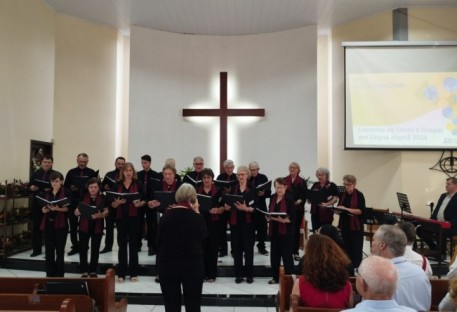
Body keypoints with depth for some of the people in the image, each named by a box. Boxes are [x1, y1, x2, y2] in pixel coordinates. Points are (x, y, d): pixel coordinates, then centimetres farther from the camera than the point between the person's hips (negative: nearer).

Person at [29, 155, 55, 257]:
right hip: (37, 203, 3)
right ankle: (36, 249, 18)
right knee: (36, 226, 7)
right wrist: (32, 188, -11)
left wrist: (51, 189, -22)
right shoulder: (36, 174, 10)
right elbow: (30, 186, 11)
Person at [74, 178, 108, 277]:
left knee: (95, 249, 7)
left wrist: (100, 215, -20)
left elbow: (106, 212, 0)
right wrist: (77, 212, -21)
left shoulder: (103, 198, 1)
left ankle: (93, 271, 18)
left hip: (97, 227, 0)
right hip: (84, 226, 0)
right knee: (83, 249, -1)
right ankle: (84, 271, 10)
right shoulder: (83, 197, 1)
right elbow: (77, 211, 2)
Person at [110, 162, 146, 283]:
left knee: (133, 244, 4)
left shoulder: (138, 184, 2)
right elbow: (112, 205, 5)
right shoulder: (118, 185, 6)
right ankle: (121, 273, 12)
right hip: (121, 217, 1)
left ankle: (133, 273, 13)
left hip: (134, 217, -1)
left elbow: (144, 200, 3)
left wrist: (139, 204, -18)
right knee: (122, 244, 4)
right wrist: (117, 202, -16)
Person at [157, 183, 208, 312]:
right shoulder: (196, 217, -9)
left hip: (167, 264, 2)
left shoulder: (166, 215, -5)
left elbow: (158, 240, 2)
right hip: (192, 265, -1)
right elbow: (204, 235, 8)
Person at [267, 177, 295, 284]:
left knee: (287, 254, -1)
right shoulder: (273, 197, 7)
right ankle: (275, 277, 25)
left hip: (286, 231, -6)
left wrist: (283, 220, -29)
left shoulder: (289, 199, -11)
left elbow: (292, 217, -13)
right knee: (274, 254, 13)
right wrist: (268, 217, -3)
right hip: (274, 230, 6)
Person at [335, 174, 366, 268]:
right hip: (344, 225, 5)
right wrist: (338, 210, -8)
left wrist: (346, 209, -23)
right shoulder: (342, 195, 8)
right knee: (346, 248, 9)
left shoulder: (359, 195, -7)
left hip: (356, 226, -5)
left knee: (356, 249, -1)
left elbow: (361, 211, -15)